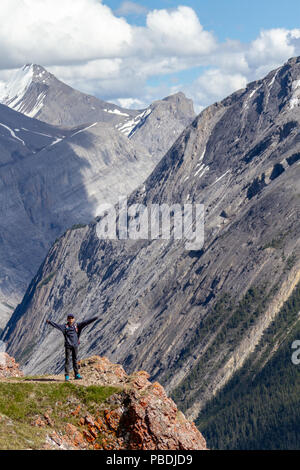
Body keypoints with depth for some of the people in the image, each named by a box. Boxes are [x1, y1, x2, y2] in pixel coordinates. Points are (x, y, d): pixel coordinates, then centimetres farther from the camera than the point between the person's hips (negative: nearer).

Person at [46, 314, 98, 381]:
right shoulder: (65, 326, 1)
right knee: (67, 360, -2)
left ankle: (77, 374, 15)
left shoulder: (77, 326, 5)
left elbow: (86, 322, 1)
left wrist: (95, 318, -4)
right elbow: (57, 325, -7)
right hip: (68, 345, -2)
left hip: (75, 345, 2)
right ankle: (67, 376, 0)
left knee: (75, 360, 9)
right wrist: (49, 322, -19)